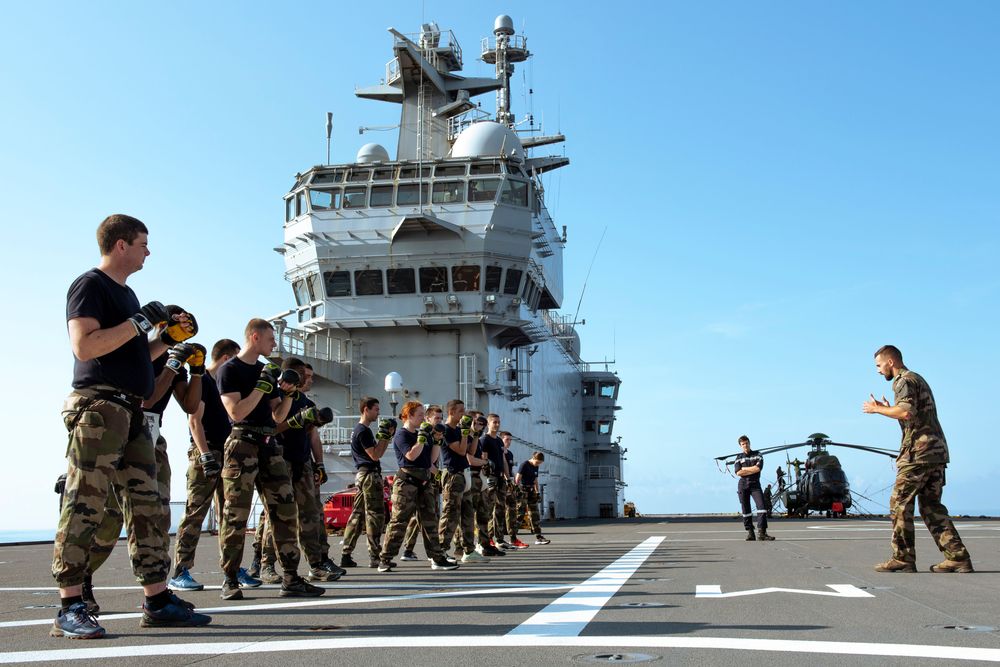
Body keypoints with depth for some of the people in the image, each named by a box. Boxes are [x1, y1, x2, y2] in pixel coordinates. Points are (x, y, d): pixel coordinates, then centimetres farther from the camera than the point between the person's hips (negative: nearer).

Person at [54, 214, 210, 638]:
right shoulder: (90, 286, -3)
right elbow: (84, 346, -17)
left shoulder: (126, 293, 24)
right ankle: (69, 609, -7)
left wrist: (166, 339, 15)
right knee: (85, 506, -10)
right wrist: (139, 322, -13)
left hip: (130, 411, 9)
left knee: (148, 508, 6)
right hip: (98, 406, -9)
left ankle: (157, 602, 10)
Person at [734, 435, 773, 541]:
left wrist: (744, 469, -2)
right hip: (743, 485, 1)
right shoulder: (739, 457, 11)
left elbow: (758, 468, -9)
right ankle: (750, 532, 9)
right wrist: (752, 470, -7)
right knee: (745, 509, 1)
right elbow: (738, 473, -4)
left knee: (762, 506, -16)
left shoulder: (757, 455, 8)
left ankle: (761, 532, -19)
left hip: (755, 484, -1)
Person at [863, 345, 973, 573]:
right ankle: (958, 557, 4)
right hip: (937, 450, 10)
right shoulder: (918, 379, 25)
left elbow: (907, 411, -22)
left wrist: (878, 409, -10)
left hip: (918, 451, -10)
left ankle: (903, 558, -4)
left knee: (900, 502, -5)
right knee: (931, 505, 10)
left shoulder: (903, 381, -6)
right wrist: (886, 408, 23)